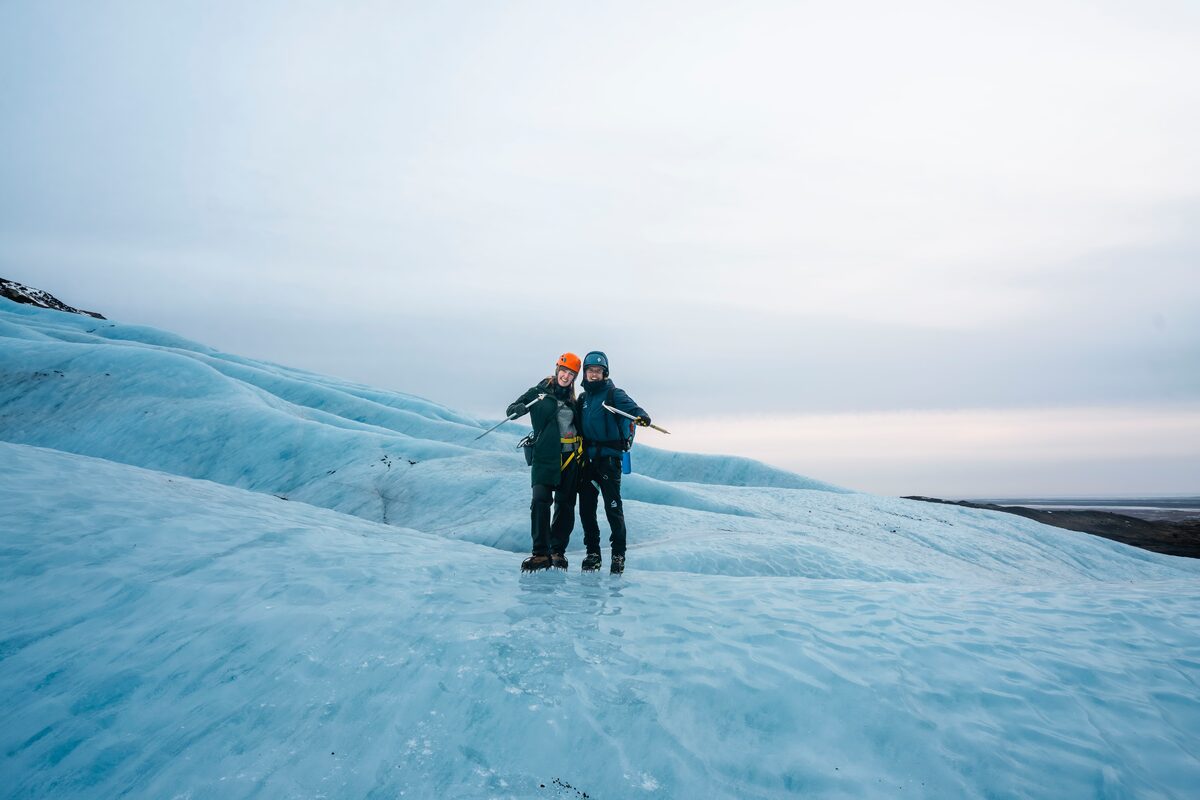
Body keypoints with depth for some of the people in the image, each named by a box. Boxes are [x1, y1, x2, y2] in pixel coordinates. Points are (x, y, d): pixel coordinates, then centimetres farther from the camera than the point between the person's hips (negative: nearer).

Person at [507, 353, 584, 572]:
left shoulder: (573, 401, 15)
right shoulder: (539, 392, 4)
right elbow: (511, 409, 2)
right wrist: (519, 408, -20)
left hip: (570, 457, 4)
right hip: (545, 457, -3)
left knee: (565, 505, 4)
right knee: (540, 501, -15)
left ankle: (558, 551, 14)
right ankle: (541, 553, -10)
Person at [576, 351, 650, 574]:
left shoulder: (613, 394, 1)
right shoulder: (583, 399, 17)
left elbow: (630, 406, -18)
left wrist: (641, 415, -39)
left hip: (608, 457, -5)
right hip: (587, 458, 5)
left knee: (613, 507, -7)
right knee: (586, 508, 6)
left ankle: (618, 554, 5)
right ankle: (592, 553, 18)